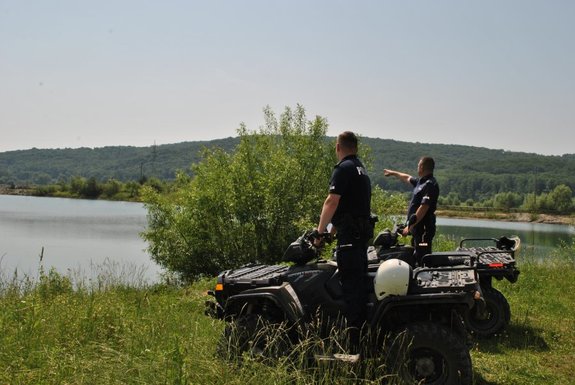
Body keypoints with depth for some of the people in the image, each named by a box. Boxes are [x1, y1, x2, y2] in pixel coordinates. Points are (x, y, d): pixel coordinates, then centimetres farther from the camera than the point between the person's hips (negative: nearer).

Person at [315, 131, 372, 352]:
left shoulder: (343, 168, -10)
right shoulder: (361, 170, 20)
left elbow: (332, 202, -17)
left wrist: (320, 231, -8)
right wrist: (332, 230, 22)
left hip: (349, 234, -9)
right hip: (363, 231, 10)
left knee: (350, 283, -9)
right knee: (359, 281, 14)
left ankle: (353, 339, -8)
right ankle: (362, 328, 21)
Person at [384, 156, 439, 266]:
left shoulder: (430, 185, -15)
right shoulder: (422, 182, 15)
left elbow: (423, 208, -22)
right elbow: (408, 178, 36)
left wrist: (410, 226, -20)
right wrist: (393, 173, 49)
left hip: (424, 229, -10)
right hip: (418, 228, 10)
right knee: (417, 257, 14)